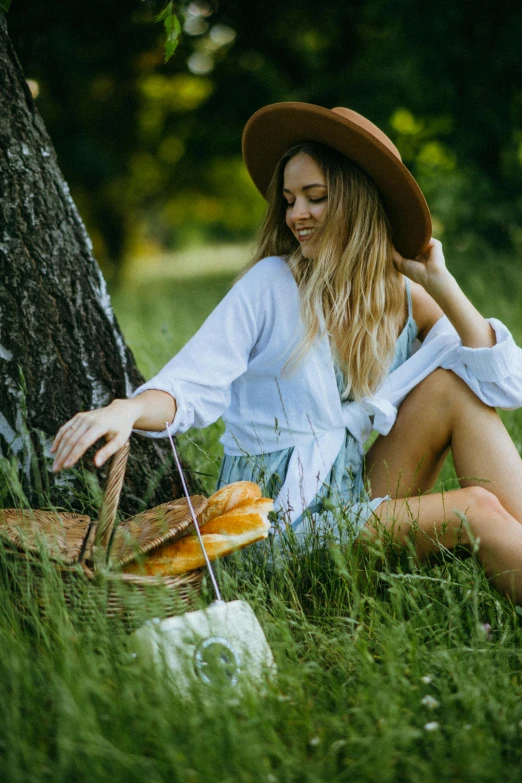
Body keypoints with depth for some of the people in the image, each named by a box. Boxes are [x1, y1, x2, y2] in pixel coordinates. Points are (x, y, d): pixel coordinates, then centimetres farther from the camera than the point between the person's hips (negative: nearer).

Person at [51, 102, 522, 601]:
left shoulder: (406, 300, 5)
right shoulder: (271, 284, -6)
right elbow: (193, 383, -15)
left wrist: (440, 284, -6)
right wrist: (128, 410, -37)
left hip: (359, 498, 5)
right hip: (280, 517, -5)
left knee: (452, 384, -15)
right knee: (476, 509, -22)